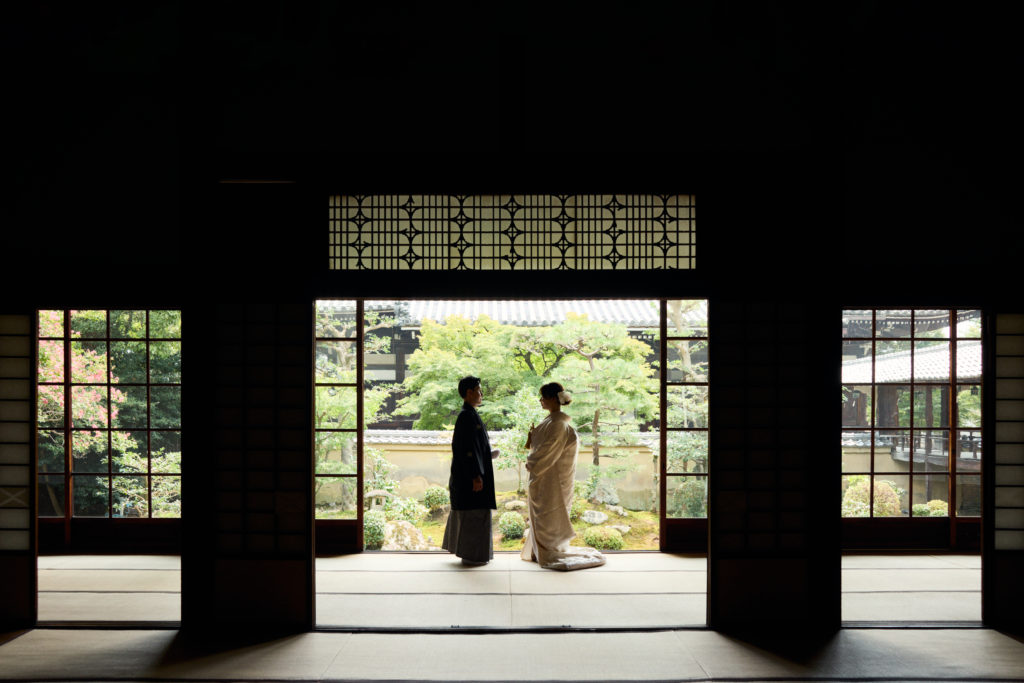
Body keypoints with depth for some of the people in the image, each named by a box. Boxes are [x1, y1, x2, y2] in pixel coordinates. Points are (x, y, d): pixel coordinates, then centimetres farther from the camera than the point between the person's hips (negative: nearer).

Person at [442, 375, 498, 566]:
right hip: (471, 474, -11)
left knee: (465, 513, 17)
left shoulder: (468, 415, 13)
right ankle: (471, 555, 5)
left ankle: (464, 550, 27)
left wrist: (488, 454, 21)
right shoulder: (467, 416, -18)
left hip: (466, 475, 11)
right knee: (474, 514, -3)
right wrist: (476, 476, -23)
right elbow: (467, 449, -22)